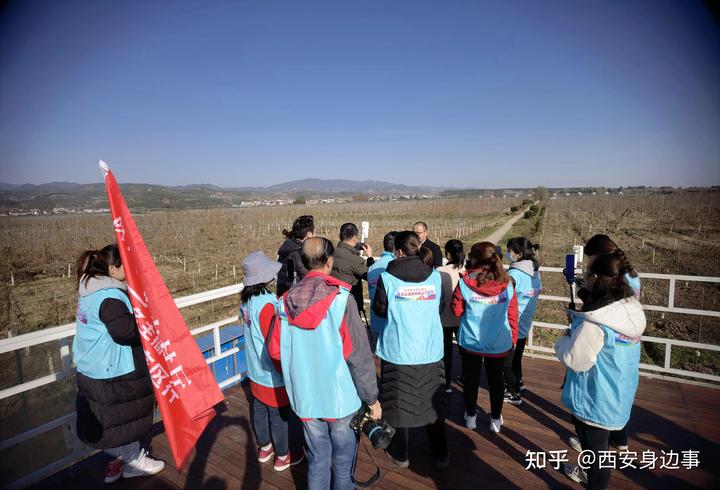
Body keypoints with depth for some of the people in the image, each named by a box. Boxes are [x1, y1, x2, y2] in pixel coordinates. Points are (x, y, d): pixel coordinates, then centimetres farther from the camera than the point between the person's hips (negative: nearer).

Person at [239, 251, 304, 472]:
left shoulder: (246, 300, -3)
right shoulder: (266, 303, -28)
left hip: (255, 371, 8)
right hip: (272, 374, -8)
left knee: (259, 410, 23)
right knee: (279, 416, 12)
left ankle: (264, 448, 43)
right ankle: (282, 457, 30)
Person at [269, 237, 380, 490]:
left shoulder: (287, 300, -6)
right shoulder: (340, 298, -19)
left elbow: (275, 350, 1)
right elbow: (359, 355, -17)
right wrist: (372, 398, -6)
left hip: (305, 396, 4)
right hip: (340, 396, -3)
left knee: (317, 456, 21)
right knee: (343, 456, 19)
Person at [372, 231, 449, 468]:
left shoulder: (387, 277, -13)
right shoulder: (435, 276, -4)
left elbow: (379, 310, -3)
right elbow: (439, 308, 8)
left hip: (398, 351, -3)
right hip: (431, 350, 3)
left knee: (398, 402, 15)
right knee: (432, 401, 18)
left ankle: (400, 454, 31)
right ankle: (441, 455, 33)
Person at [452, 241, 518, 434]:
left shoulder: (465, 283, -16)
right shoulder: (507, 284, -9)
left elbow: (456, 310, -5)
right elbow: (512, 315, -1)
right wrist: (513, 338, 10)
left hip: (470, 341, -1)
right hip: (499, 343, 2)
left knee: (471, 378, 17)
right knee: (496, 379, 19)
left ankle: (471, 416, 33)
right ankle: (496, 419, 33)